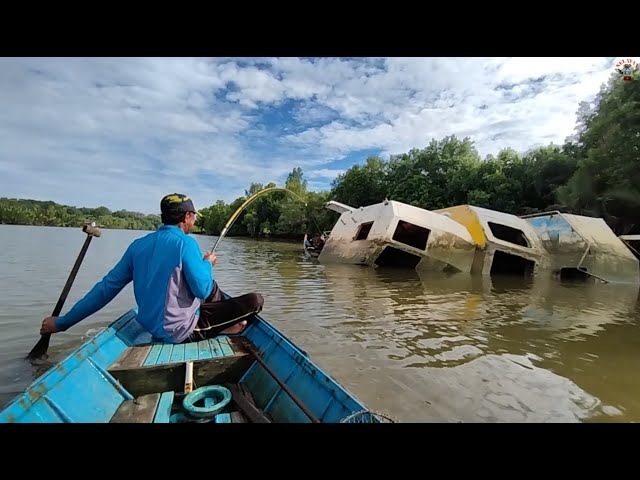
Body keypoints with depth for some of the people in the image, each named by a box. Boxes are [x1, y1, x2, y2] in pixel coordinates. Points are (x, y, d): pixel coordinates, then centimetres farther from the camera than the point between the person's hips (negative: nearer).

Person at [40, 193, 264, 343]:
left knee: (214, 287, 27)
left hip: (152, 325, 8)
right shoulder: (185, 242, -19)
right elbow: (202, 289, -20)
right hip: (180, 331, -8)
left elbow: (107, 286, 1)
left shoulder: (138, 244, 2)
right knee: (255, 300, -10)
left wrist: (63, 321, 10)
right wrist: (207, 264, -1)